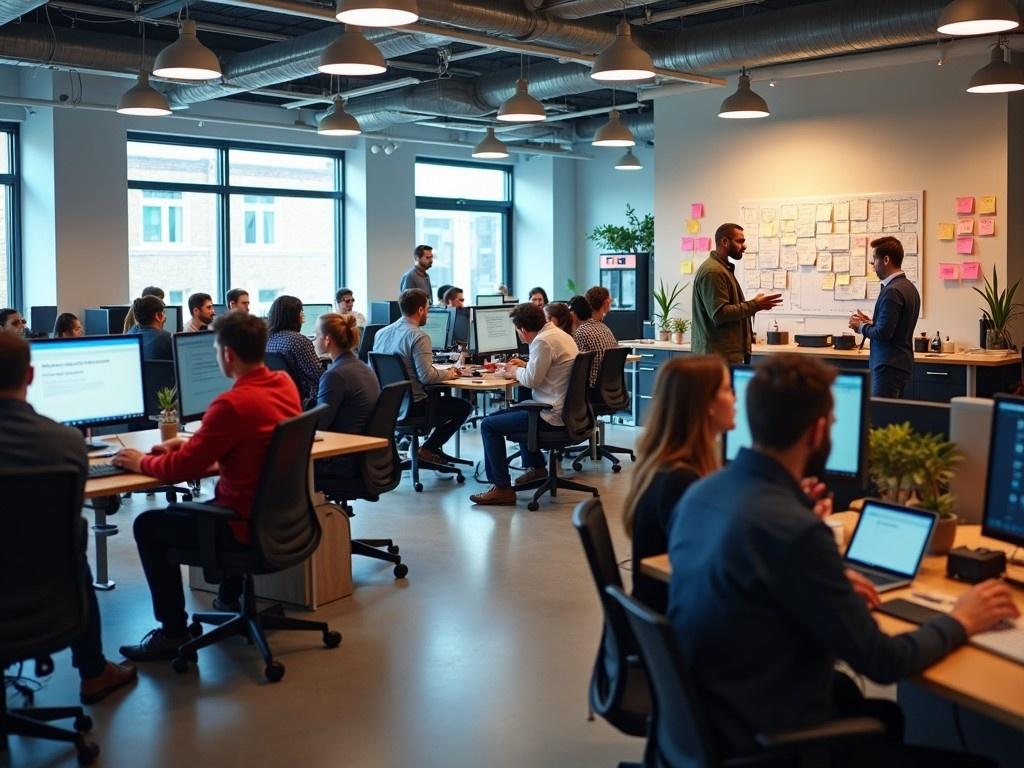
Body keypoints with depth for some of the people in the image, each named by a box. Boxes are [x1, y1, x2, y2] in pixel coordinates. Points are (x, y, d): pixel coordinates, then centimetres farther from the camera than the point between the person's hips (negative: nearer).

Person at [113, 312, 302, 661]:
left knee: (148, 526, 9)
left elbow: (181, 469, -18)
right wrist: (191, 443, 12)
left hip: (249, 525, -9)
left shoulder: (232, 404, -26)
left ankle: (174, 632, 11)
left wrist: (141, 462, 1)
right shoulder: (285, 384, 0)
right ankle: (228, 598, 44)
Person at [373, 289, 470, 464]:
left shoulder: (381, 333, 6)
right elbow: (427, 376, -24)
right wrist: (448, 374, -4)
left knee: (438, 397, 31)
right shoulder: (419, 337, -18)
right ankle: (428, 448, 5)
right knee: (463, 407, 6)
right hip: (411, 406, -8)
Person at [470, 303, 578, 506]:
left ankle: (502, 489, -4)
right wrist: (525, 366, 19)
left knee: (488, 425, -5)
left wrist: (516, 372, 0)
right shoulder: (559, 334, 11)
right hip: (565, 409, 10)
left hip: (552, 416, -10)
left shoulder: (543, 341, -20)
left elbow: (531, 380, -19)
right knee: (519, 408, 34)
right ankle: (535, 466, 39)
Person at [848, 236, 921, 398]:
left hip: (888, 366, -10)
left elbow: (883, 333, -20)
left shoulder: (892, 292, -17)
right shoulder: (909, 287, 14)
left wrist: (861, 326, -4)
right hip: (902, 364, 10)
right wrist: (869, 323, 13)